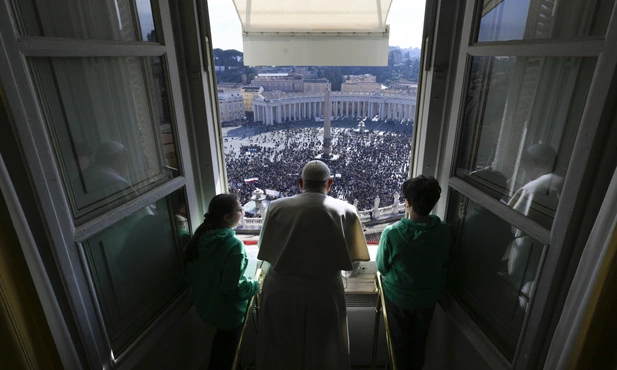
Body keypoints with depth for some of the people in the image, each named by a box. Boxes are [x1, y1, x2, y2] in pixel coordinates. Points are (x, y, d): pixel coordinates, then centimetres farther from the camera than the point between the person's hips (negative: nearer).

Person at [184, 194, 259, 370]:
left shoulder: (202, 236, -8)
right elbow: (233, 287, -30)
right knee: (228, 346, 21)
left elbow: (192, 271, 5)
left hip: (205, 303, 7)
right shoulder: (233, 244, -31)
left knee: (221, 339, 32)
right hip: (227, 309, -6)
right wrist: (255, 286, -12)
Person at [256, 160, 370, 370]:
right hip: (324, 294, -1)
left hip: (279, 291, 1)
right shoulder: (345, 212, -9)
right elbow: (353, 255, 2)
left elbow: (266, 252, 3)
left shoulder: (277, 207, -8)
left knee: (281, 351, 24)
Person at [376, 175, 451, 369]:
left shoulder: (392, 233, -31)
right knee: (419, 339, 28)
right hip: (428, 297, 3)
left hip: (399, 297, -3)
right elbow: (443, 261, -1)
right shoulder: (444, 231, -20)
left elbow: (382, 268, -15)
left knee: (399, 339, 24)